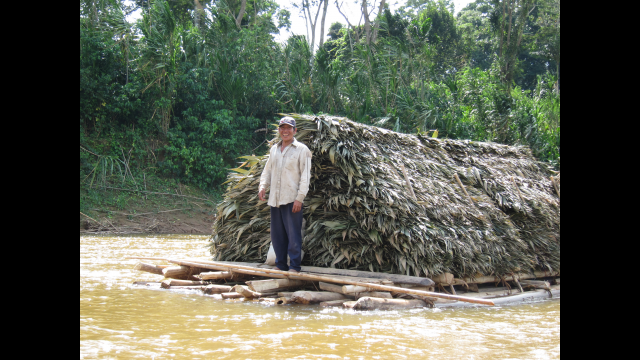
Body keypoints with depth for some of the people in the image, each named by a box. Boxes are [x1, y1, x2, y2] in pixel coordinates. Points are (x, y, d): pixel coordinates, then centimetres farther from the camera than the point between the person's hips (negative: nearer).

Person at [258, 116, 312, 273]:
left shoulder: (302, 149, -2)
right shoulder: (274, 149, 16)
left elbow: (305, 175, -6)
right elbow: (268, 170, 22)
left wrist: (299, 198, -13)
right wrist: (263, 186, 3)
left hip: (292, 200, -6)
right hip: (275, 199, 6)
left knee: (293, 234, -6)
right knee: (277, 235, 10)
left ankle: (294, 267, 1)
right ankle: (280, 266, 18)